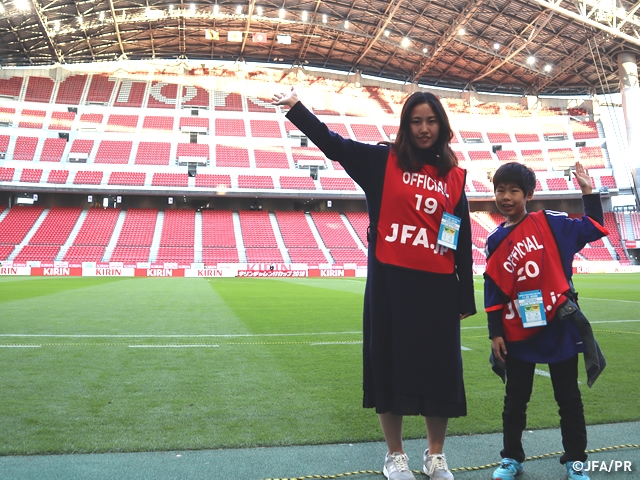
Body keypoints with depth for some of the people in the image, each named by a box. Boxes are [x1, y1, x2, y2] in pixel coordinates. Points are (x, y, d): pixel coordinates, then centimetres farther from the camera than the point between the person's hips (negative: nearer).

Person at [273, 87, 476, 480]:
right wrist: (296, 107, -14)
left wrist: (465, 298, 9)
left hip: (437, 287, 2)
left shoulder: (454, 176, 9)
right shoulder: (383, 161, 3)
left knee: (439, 371, 9)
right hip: (389, 284, -2)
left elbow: (462, 242, 9)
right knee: (390, 366, 7)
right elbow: (333, 144, -3)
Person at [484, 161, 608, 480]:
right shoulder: (496, 240, 2)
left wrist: (588, 192, -2)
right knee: (515, 399, 13)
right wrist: (495, 333, 1)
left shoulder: (550, 222, -3)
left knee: (568, 399, 13)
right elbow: (493, 290, 2)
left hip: (559, 325, -1)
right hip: (517, 333, 2)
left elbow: (594, 228, 2)